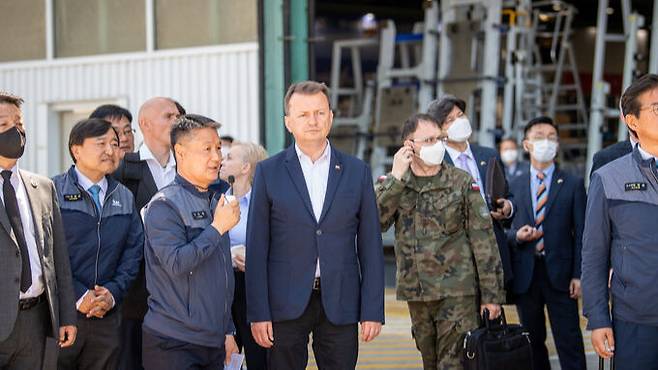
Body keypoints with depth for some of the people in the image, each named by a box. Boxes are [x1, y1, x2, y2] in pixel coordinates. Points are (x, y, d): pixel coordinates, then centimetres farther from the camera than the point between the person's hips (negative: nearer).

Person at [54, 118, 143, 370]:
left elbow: (133, 251, 12)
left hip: (107, 316, 5)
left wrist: (114, 292, -3)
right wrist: (78, 296, -14)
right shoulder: (52, 192, -5)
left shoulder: (125, 197, 14)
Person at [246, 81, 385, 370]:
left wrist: (373, 311, 0)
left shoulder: (357, 172, 6)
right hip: (286, 303, -1)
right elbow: (257, 247, 1)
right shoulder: (269, 172, 3)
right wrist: (258, 312, -5)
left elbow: (370, 245, 6)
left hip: (340, 303, 1)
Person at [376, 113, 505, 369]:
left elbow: (484, 240, -3)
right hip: (415, 292, 4)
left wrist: (492, 294, -6)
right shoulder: (392, 184, 6)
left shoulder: (461, 182, -2)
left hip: (457, 291, -3)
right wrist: (396, 178, -14)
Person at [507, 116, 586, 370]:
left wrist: (578, 275, -6)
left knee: (569, 341, -4)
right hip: (525, 275, 2)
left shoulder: (573, 185, 4)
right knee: (532, 341, 10)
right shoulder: (513, 186, 9)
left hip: (559, 274, -2)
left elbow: (581, 233, 2)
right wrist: (516, 235, -10)